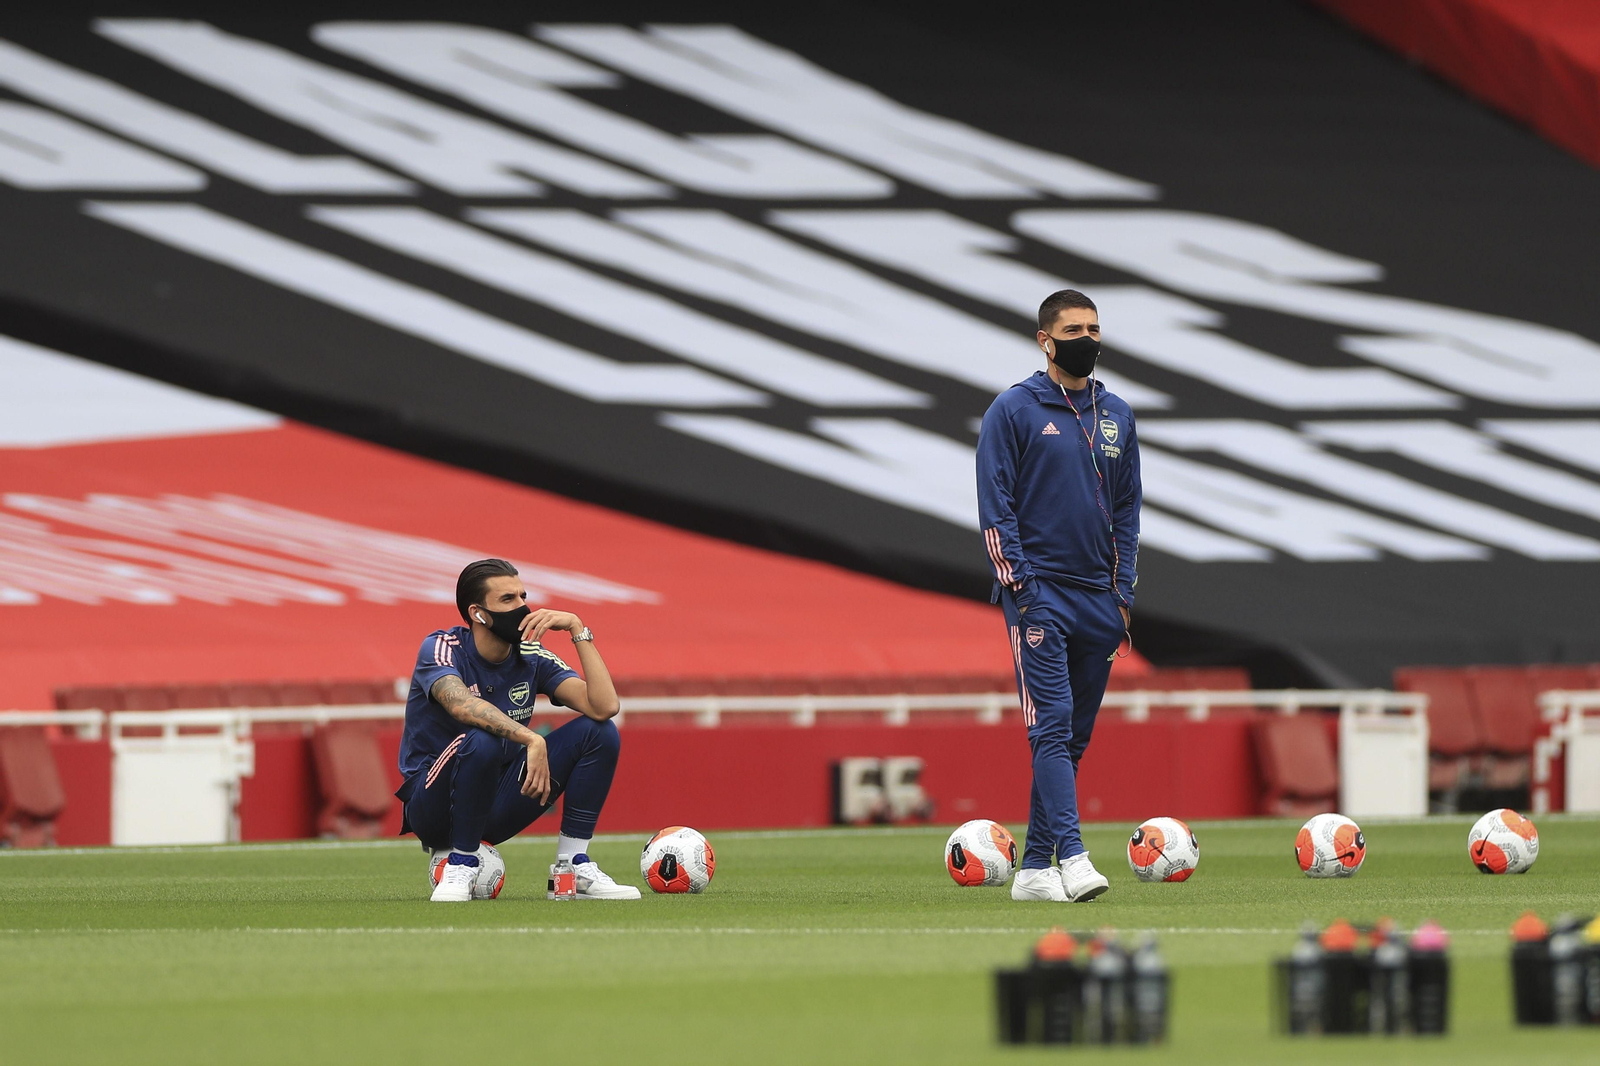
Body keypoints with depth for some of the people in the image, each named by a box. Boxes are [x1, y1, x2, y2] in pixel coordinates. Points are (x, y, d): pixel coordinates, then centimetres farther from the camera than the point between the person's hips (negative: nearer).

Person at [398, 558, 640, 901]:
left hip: (498, 802, 5)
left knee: (600, 733, -9)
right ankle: (459, 864, -19)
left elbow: (605, 706, -14)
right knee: (481, 741, -38)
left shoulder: (532, 658, -1)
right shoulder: (441, 648, -14)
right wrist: (532, 741, -47)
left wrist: (578, 630, -17)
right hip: (433, 805, -5)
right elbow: (462, 705, -37)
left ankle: (573, 864, -7)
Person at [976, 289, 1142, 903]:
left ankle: (1035, 867, 11)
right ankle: (1072, 858, -25)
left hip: (1099, 599, 6)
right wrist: (1018, 586, -12)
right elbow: (995, 507, -4)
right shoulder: (1015, 410, -1)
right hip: (1039, 593, -6)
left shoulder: (1116, 416, 14)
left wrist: (1123, 592, 9)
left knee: (1075, 736, 6)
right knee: (1052, 727, -15)